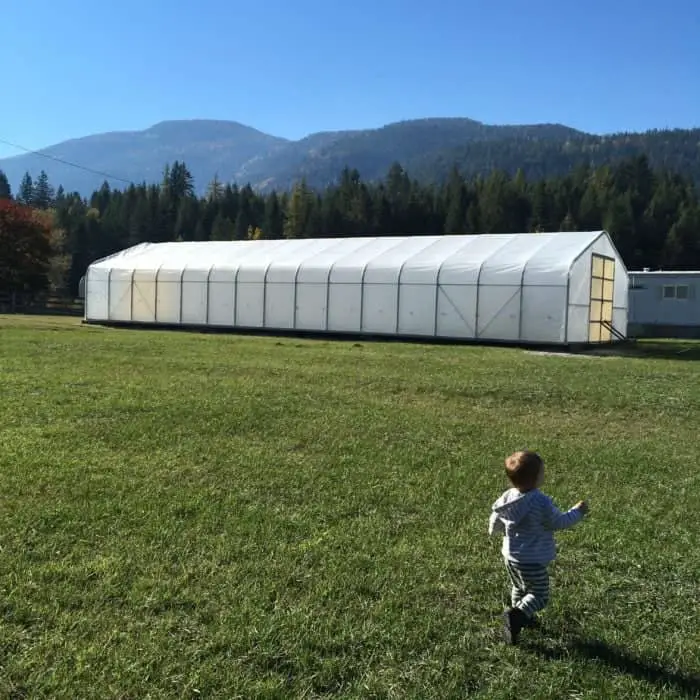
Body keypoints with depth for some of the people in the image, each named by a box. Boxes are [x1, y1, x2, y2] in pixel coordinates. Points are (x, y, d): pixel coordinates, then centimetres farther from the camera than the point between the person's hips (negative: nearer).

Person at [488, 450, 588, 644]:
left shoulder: (507, 497, -3)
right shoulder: (541, 502, -23)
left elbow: (495, 519, 10)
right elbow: (559, 522, -12)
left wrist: (494, 531, 32)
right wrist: (577, 511, 4)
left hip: (510, 556, 7)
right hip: (532, 560, -7)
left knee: (519, 588, 27)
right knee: (539, 595, 3)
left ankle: (522, 617, 37)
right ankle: (516, 616, -16)